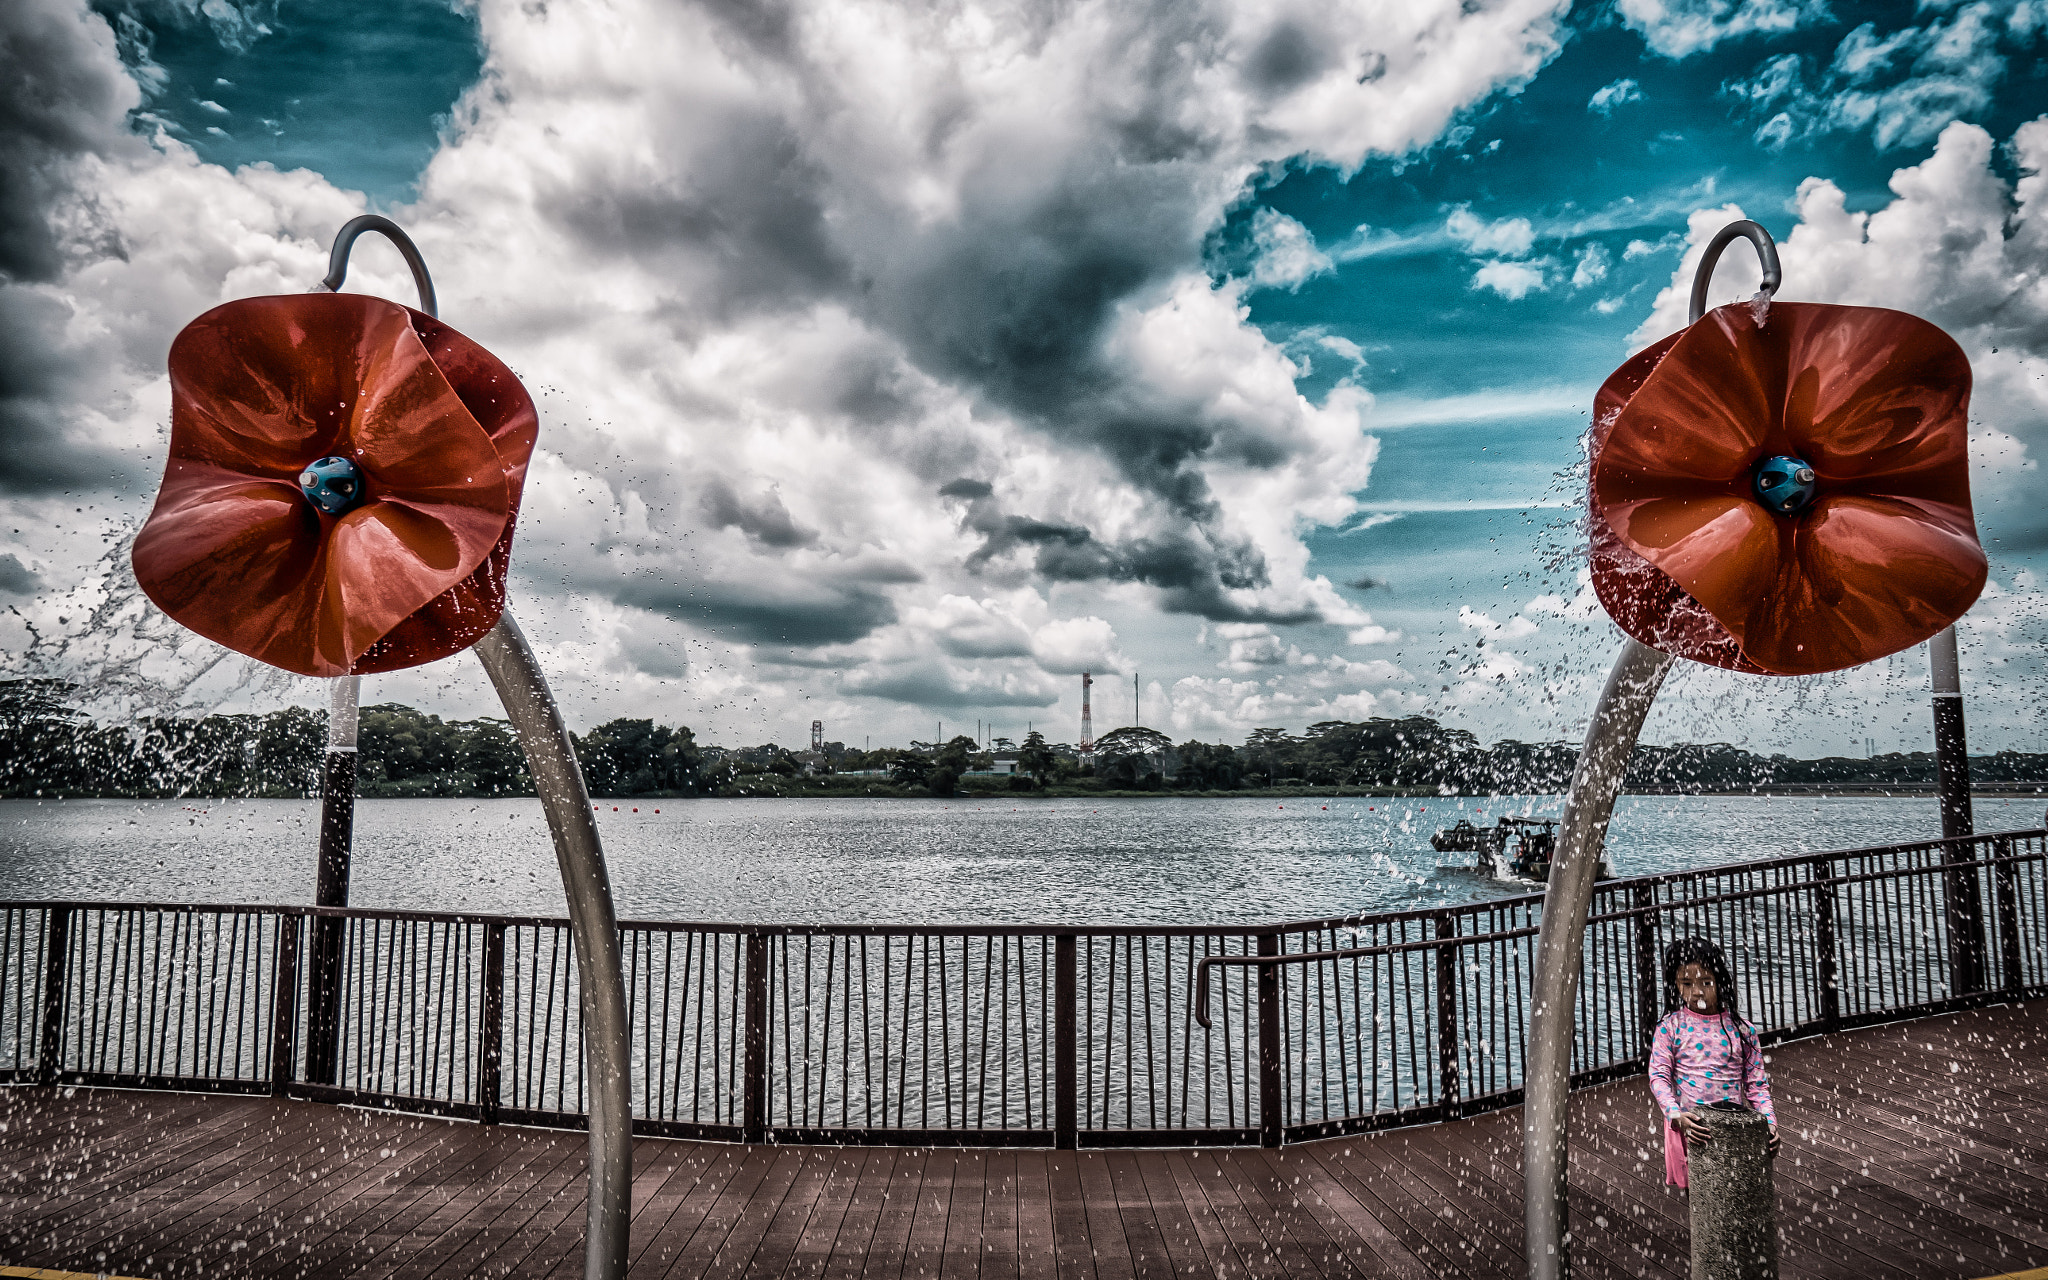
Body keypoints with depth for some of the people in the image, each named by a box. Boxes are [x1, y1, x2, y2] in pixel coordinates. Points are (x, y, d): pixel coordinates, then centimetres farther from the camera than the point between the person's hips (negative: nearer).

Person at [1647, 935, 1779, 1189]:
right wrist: (1676, 1115, -19)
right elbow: (1659, 1076, -4)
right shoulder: (1670, 1027, 0)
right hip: (1688, 1126, -1)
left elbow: (1756, 1084, 7)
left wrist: (1770, 1122, -8)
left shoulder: (1741, 1029, 5)